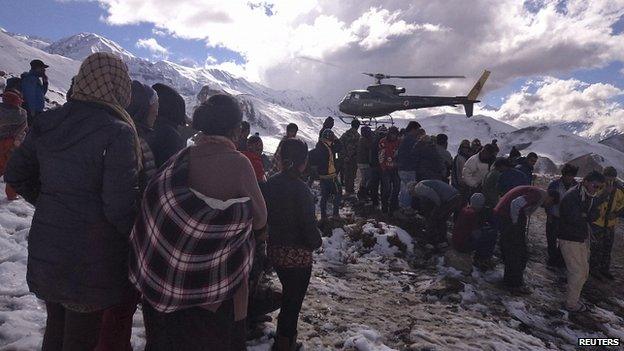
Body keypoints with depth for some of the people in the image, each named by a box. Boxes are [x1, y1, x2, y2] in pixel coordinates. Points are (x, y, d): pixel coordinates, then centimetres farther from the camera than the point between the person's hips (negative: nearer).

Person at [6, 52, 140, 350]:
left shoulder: (47, 122, 0)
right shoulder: (118, 132, -20)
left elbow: (16, 174, 10)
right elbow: (120, 205, -23)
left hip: (46, 250, 6)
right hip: (92, 263, -6)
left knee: (56, 327, 26)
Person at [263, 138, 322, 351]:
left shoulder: (270, 184, -2)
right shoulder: (300, 188, -22)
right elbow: (309, 224, -20)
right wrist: (316, 243, -1)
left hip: (274, 251, 7)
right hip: (298, 254, -7)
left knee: (288, 296, 26)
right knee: (293, 301, 10)